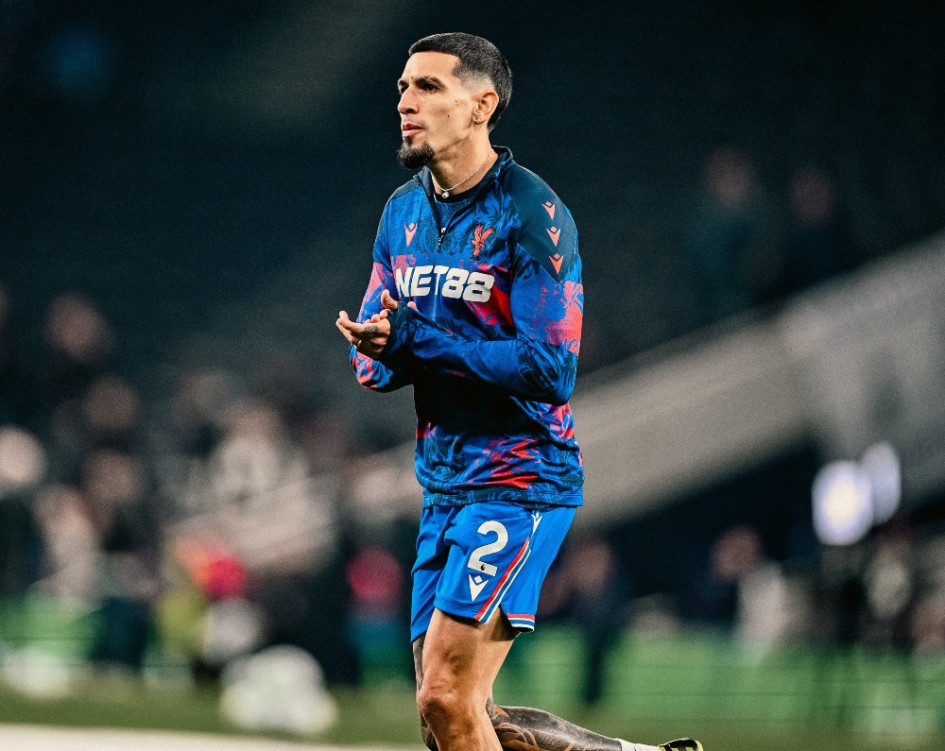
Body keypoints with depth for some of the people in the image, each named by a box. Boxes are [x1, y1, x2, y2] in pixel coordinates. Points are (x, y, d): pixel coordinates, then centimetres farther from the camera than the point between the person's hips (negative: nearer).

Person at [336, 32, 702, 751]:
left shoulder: (531, 214, -13)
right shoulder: (403, 213, 10)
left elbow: (550, 370, -21)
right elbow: (372, 362, 12)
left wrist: (417, 339, -21)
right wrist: (382, 353, -12)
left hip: (521, 482, -8)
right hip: (444, 488, 8)